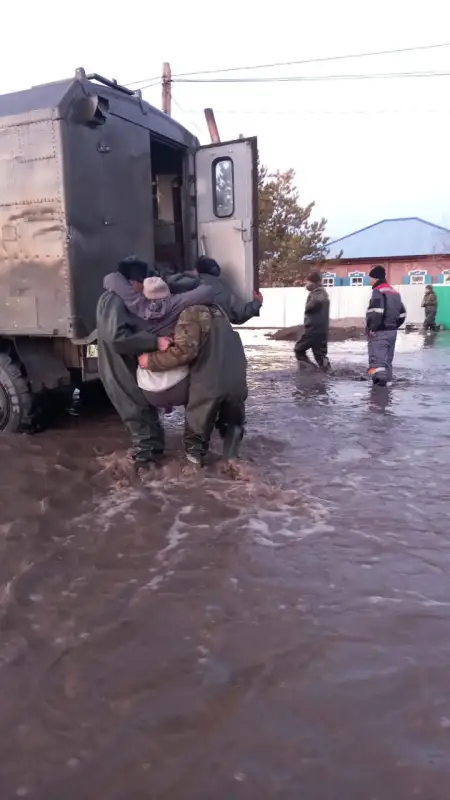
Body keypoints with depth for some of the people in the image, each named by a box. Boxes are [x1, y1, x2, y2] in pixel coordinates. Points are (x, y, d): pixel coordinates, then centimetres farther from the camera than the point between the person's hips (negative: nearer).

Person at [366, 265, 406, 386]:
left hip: (379, 332, -9)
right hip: (392, 331, 9)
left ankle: (380, 376, -29)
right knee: (387, 357, 15)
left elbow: (376, 311, -24)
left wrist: (372, 328, -19)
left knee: (377, 357, -13)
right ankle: (385, 378, 18)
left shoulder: (378, 291, -11)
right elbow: (402, 313, 18)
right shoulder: (394, 292, 17)